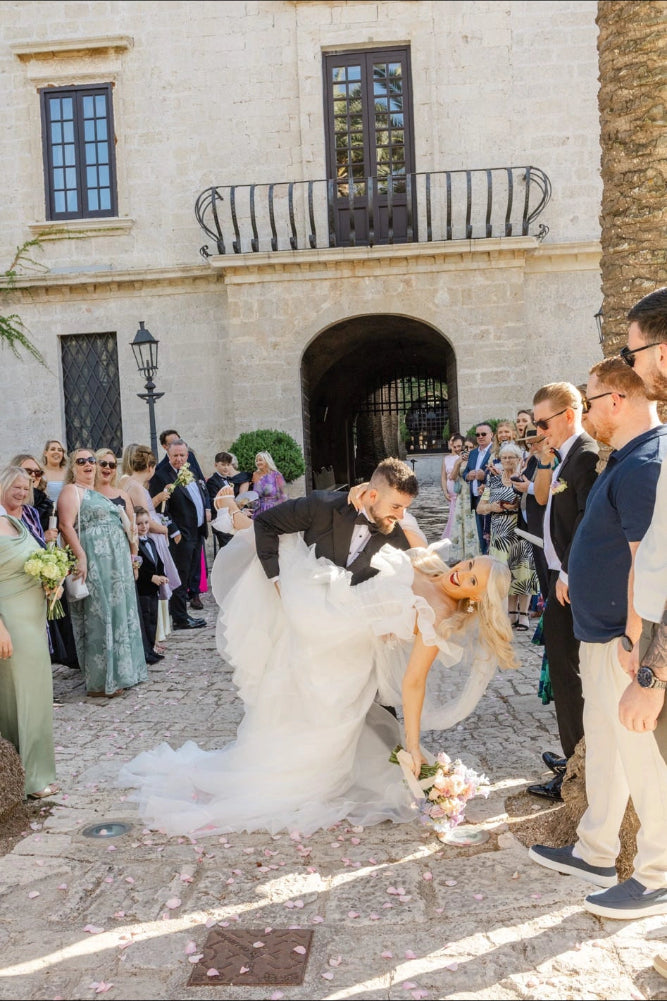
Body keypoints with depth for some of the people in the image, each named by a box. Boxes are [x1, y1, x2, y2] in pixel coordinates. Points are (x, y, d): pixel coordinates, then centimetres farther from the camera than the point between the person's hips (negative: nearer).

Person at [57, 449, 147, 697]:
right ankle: (100, 682, 2)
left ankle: (118, 673, 21)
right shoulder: (71, 490, -4)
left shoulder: (98, 492, 21)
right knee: (99, 617, -6)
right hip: (94, 563, -9)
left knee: (118, 613, 11)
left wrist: (130, 555, 19)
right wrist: (81, 557, -25)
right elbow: (66, 526, -15)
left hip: (116, 562, 9)